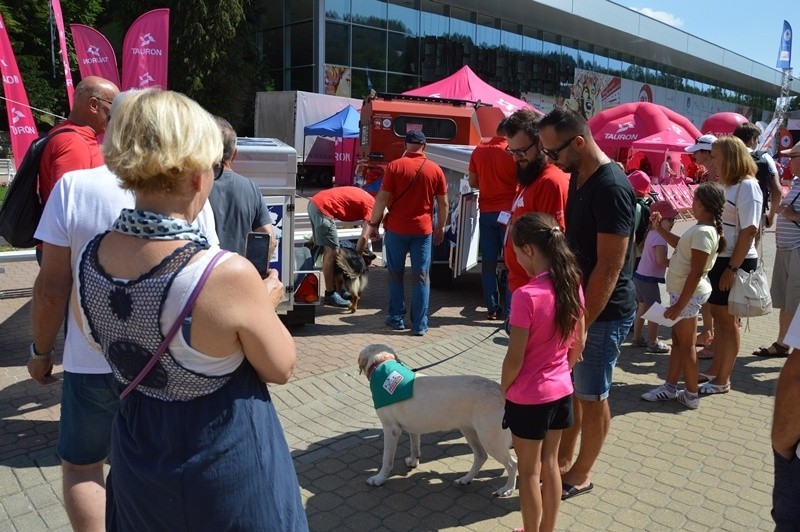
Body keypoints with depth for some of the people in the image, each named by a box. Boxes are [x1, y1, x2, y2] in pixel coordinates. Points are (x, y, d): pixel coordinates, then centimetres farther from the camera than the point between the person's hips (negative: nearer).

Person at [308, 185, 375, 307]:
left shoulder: (366, 199, 19)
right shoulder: (371, 206, -5)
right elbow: (363, 237, -11)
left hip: (315, 202, 10)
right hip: (323, 208, -10)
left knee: (328, 250, 17)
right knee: (332, 252, -3)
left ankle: (331, 289, 26)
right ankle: (330, 295, 4)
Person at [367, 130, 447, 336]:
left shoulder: (395, 166, -5)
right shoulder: (435, 170, 1)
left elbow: (382, 198, -7)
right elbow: (443, 203, 5)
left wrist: (374, 224, 2)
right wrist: (440, 227, 17)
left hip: (396, 228, -1)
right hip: (423, 230, 1)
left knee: (396, 275, 12)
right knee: (421, 277, 6)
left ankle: (396, 319, 19)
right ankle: (420, 325, 7)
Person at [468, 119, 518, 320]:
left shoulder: (479, 150, 3)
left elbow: (473, 183, 9)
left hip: (486, 212, 4)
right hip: (508, 211, -3)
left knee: (488, 262, 8)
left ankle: (492, 308, 12)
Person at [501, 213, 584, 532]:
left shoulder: (526, 296, -26)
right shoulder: (572, 286, -5)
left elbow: (515, 359, -20)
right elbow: (578, 345, 6)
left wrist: (504, 390, -3)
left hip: (529, 398, -7)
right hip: (561, 391, 7)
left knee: (529, 473, 12)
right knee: (549, 465, 22)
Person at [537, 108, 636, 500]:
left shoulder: (611, 188, -23)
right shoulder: (578, 176, 6)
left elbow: (610, 267, -24)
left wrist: (582, 322, -21)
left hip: (603, 311, -9)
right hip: (577, 301, 9)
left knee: (592, 396, 8)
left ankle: (581, 475, 27)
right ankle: (562, 460, 36)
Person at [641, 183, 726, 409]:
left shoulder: (703, 232, -24)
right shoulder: (704, 228, 6)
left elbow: (696, 273, -26)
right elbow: (681, 244, 25)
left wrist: (678, 306, -23)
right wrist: (659, 228, 16)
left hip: (689, 294, -10)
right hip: (683, 290, 10)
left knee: (685, 344, 3)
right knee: (677, 340, 17)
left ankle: (691, 395, 16)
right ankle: (670, 387, 28)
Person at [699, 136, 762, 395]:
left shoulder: (747, 186, -13)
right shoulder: (727, 185, 13)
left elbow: (749, 230, -18)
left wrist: (732, 268, -20)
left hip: (735, 262, -8)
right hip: (718, 258, 8)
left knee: (727, 318, 0)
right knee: (718, 315, 15)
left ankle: (722, 380, 11)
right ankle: (715, 370, 27)